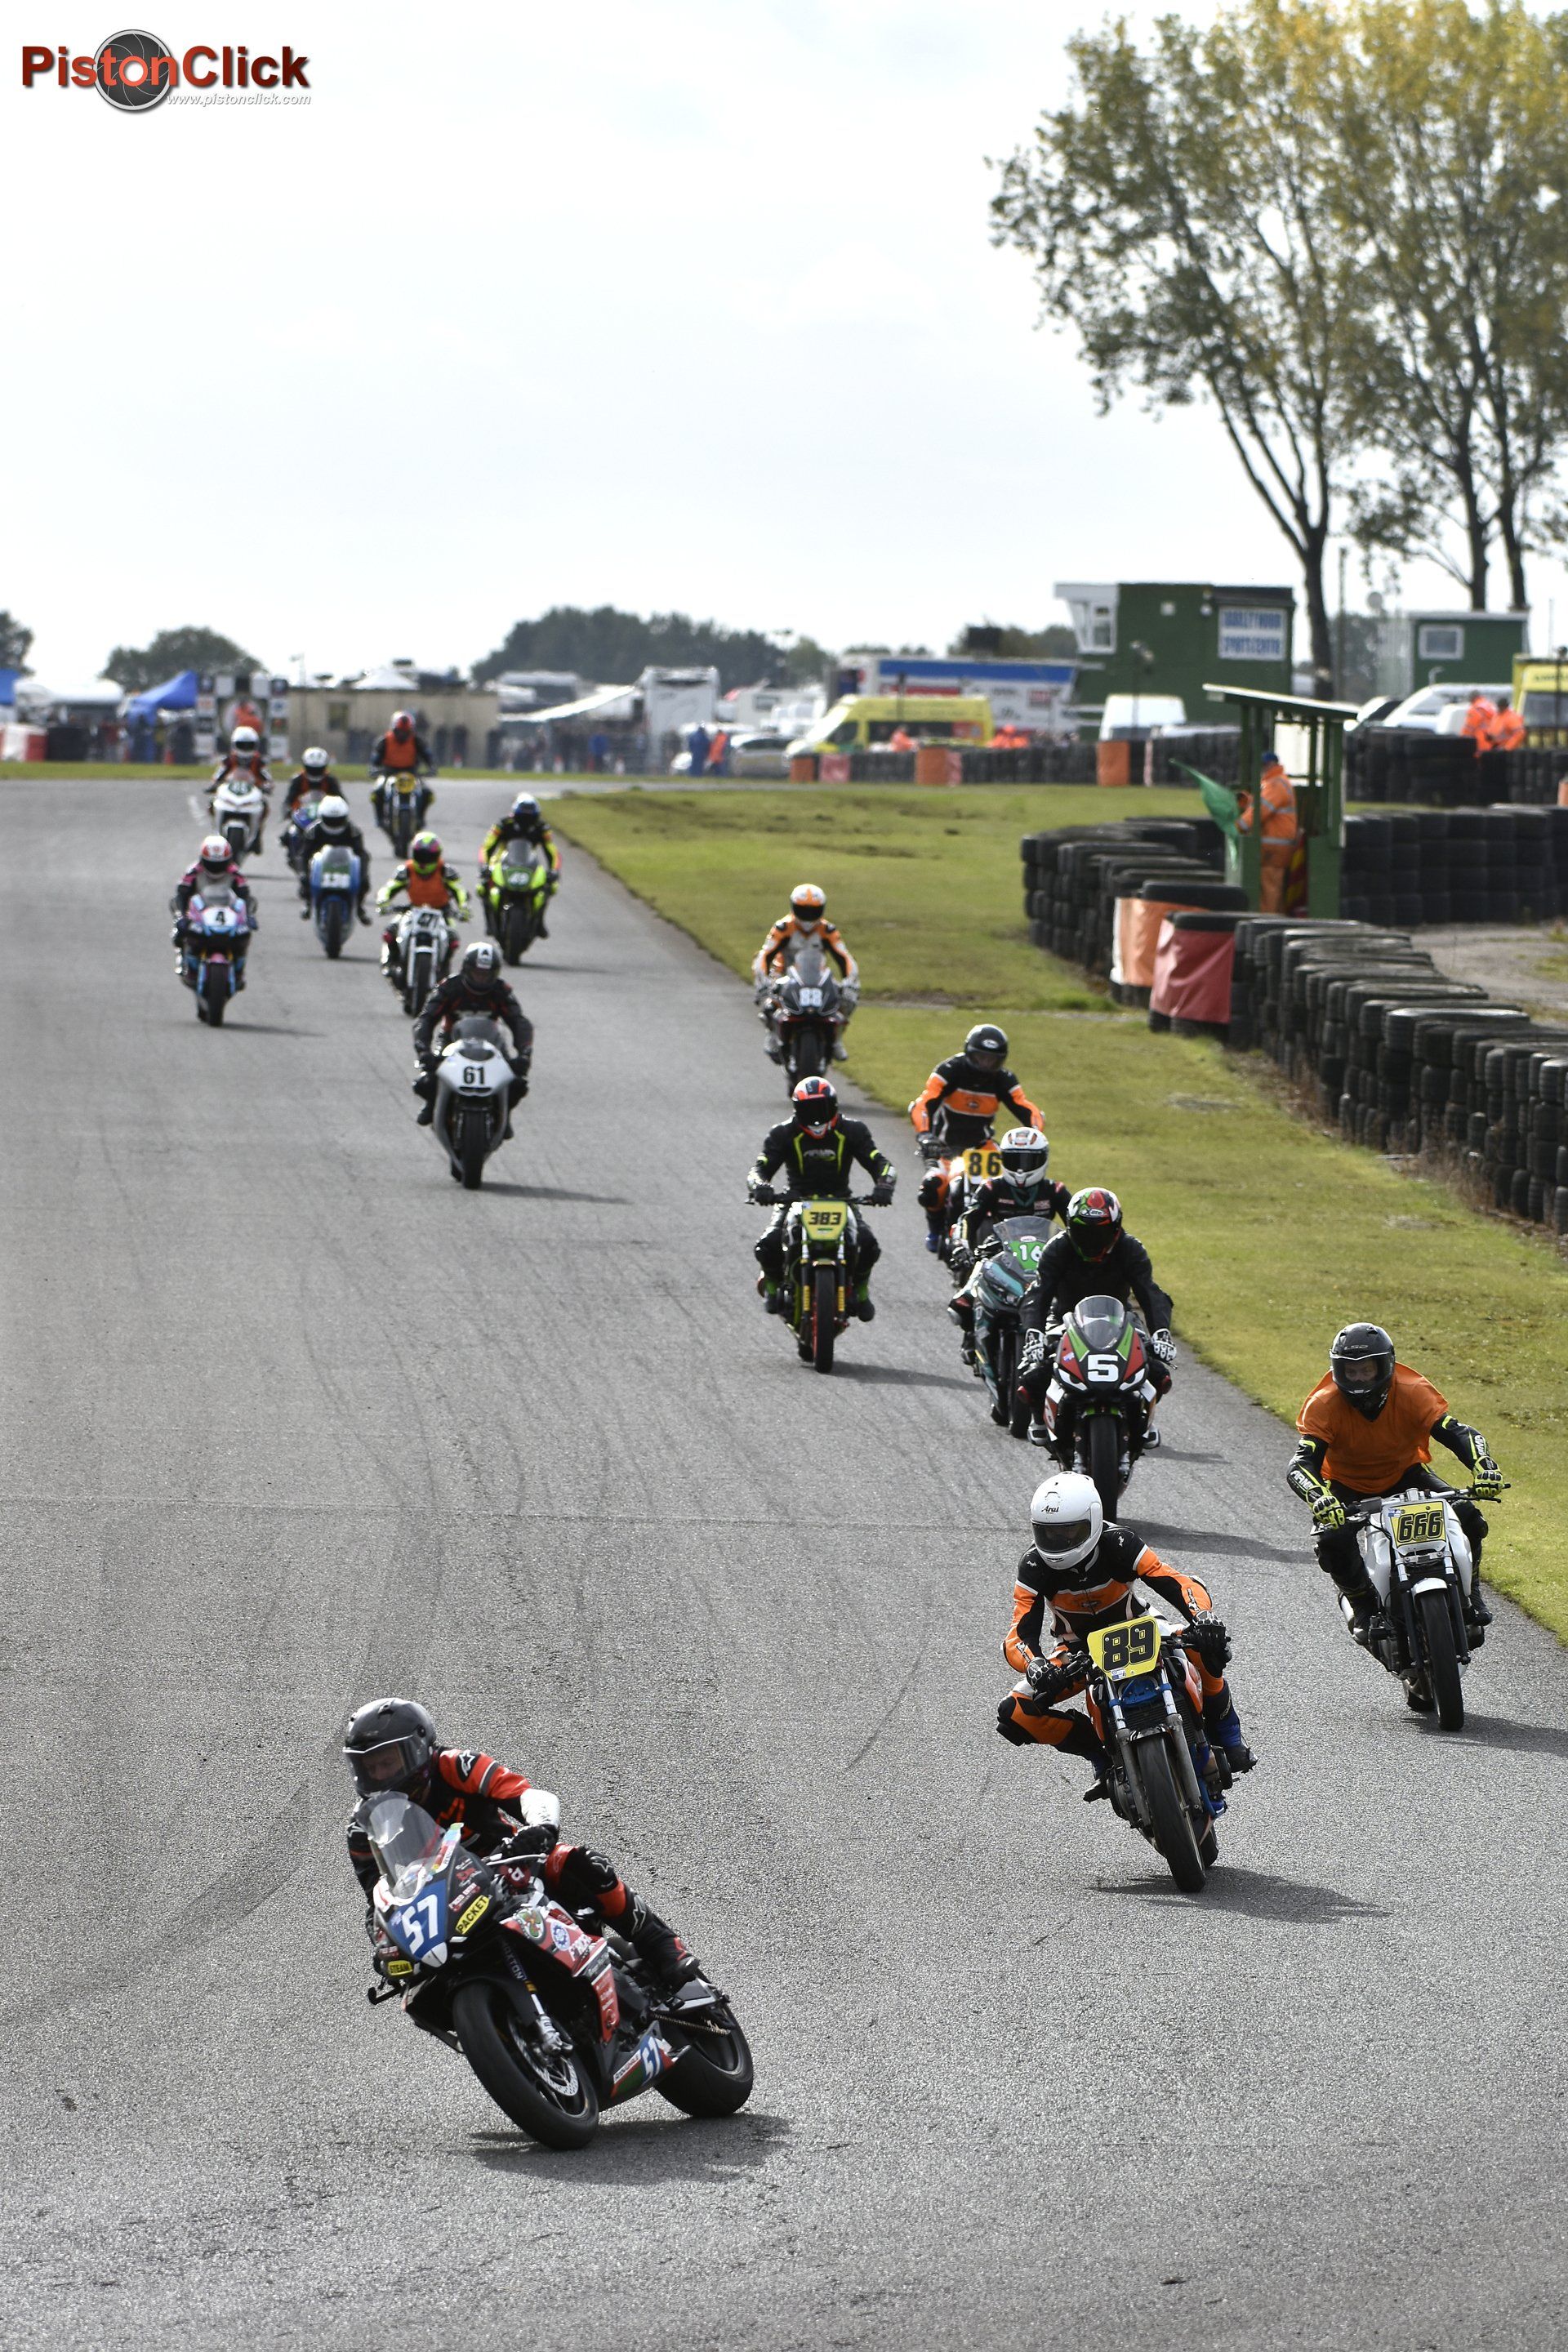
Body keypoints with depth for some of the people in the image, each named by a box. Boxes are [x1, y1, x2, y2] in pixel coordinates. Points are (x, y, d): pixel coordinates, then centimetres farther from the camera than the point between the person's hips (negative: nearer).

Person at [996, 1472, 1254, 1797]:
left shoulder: (1120, 1544, -25)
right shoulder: (1034, 1566, -21)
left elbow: (1178, 1583, -31)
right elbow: (1019, 1635, -26)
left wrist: (1205, 1618, -53)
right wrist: (1034, 1668, -51)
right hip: (1077, 1651, 1)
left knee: (1201, 1646, -32)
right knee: (1014, 1714, -23)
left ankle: (1227, 1736, -8)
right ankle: (1101, 1752, -5)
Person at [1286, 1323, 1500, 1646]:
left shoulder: (1412, 1392, -21)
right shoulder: (1324, 1405, -25)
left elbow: (1458, 1432, -26)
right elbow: (1300, 1466, -33)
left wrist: (1483, 1467, -48)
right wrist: (1319, 1498, -55)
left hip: (1405, 1474, 1)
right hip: (1346, 1487, -1)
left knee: (1467, 1517, -22)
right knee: (1333, 1540, -33)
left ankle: (1468, 1594, 4)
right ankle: (1365, 1607, -6)